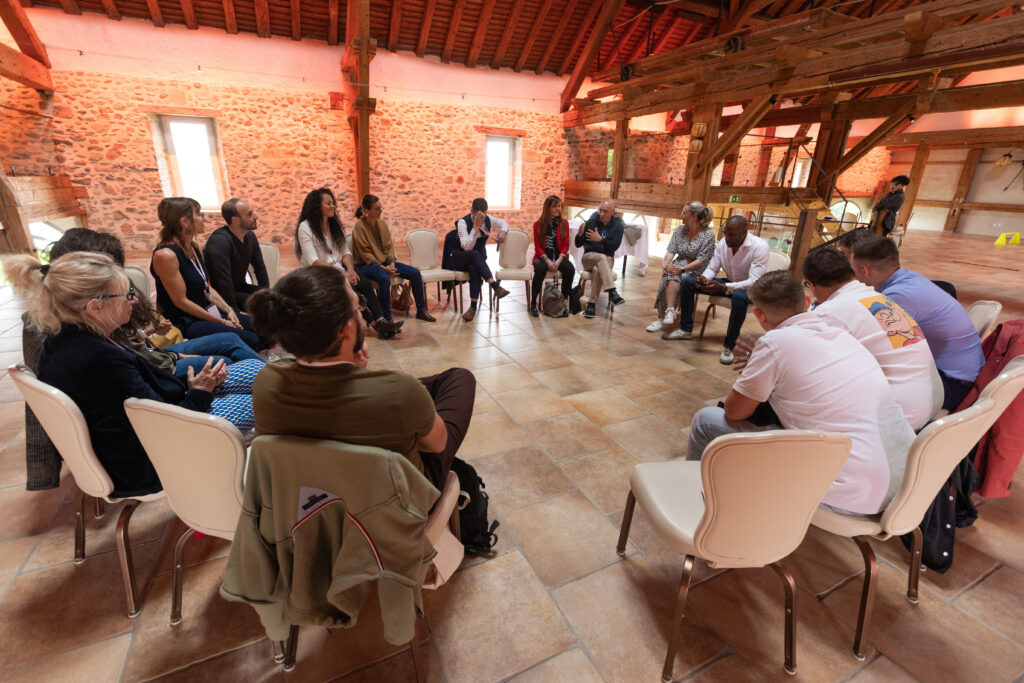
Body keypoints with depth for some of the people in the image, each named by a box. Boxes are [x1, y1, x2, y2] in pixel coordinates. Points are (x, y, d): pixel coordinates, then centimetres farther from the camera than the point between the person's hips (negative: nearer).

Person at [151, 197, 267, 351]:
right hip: (184, 323, -9)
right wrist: (221, 322, -16)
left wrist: (228, 310, -1)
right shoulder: (166, 255, -17)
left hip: (209, 312, 9)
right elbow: (181, 301, -17)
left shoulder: (194, 248, 10)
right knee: (250, 340, -24)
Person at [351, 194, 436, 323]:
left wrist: (391, 264, -10)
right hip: (366, 264, -6)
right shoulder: (359, 226, -11)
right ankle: (386, 319, -31)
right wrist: (383, 267, -22)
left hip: (384, 261, 7)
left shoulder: (383, 223, 8)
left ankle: (421, 310, 1)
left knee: (415, 273, -10)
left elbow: (389, 246, 8)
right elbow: (365, 253, -14)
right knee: (384, 278, -39)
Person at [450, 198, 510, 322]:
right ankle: (496, 286, -48)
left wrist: (503, 231, -5)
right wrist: (476, 226, -30)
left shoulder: (488, 219, 0)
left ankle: (473, 307, -38)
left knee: (474, 268, -36)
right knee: (475, 254, -38)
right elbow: (467, 247, -25)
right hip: (458, 259, -3)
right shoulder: (463, 222, -15)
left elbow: (503, 222, 18)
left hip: (478, 260, 3)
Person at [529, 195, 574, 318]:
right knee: (540, 269, -36)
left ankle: (564, 302, -15)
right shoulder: (538, 224, 2)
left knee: (570, 269, -30)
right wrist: (548, 261, -17)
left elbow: (566, 245, 3)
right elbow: (537, 247, -1)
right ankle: (533, 303, -24)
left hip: (559, 257, 2)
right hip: (542, 257, -2)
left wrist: (558, 260, -14)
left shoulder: (564, 223, 7)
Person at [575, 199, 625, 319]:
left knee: (597, 271, -35)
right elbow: (578, 245, 0)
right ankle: (612, 292, -46)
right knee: (602, 257, -36)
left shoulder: (618, 226, 3)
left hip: (607, 259, 0)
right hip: (589, 256, 0)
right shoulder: (591, 222, 1)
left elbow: (615, 246, -9)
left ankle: (592, 304, -28)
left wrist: (600, 239, -22)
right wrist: (580, 234, -20)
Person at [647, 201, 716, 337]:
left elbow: (702, 259, -14)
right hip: (680, 264, 4)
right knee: (671, 275, -31)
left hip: (698, 270, -4)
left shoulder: (708, 234, -9)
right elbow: (671, 250, 1)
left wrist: (682, 269, -26)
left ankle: (662, 317, -36)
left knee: (675, 275, -32)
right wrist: (666, 264, -20)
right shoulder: (680, 230, 7)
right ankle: (669, 311, -37)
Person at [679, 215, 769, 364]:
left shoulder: (759, 247, -24)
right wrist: (704, 278, -25)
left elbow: (754, 282, -31)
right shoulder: (723, 243, -8)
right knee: (687, 283, -6)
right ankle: (686, 330, 2)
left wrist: (723, 287, -44)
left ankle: (729, 346, -30)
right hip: (729, 283, 6)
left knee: (739, 297, -44)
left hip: (749, 288, -6)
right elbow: (712, 268, 1)